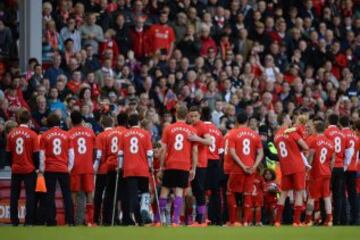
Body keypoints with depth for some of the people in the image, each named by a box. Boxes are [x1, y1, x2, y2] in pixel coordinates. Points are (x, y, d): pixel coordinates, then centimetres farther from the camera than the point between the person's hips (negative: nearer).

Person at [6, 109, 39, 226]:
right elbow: (36, 154, -8)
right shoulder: (32, 134, -10)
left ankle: (14, 220, 9)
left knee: (14, 195, 10)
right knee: (30, 195, 1)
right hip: (29, 169, -3)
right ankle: (29, 220, -5)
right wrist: (37, 167, 5)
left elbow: (8, 153, 6)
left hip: (15, 169, 3)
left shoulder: (11, 134, 0)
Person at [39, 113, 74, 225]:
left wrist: (42, 169, 7)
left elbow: (42, 154, -1)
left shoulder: (44, 136, -2)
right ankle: (70, 219, 1)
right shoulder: (66, 135, 1)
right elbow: (71, 153, 3)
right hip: (64, 169, 1)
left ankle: (51, 220, -1)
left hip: (50, 170, -1)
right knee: (67, 195, 6)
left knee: (50, 195, 3)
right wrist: (70, 167, 14)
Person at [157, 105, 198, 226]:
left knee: (164, 190, 8)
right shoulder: (192, 130, 4)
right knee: (179, 191, -1)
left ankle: (159, 219, 7)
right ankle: (175, 220, -9)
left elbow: (163, 149, -1)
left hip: (170, 165, 0)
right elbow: (195, 151, 3)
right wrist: (193, 169, 8)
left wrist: (161, 167, 4)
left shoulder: (168, 128, 1)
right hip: (185, 166, 0)